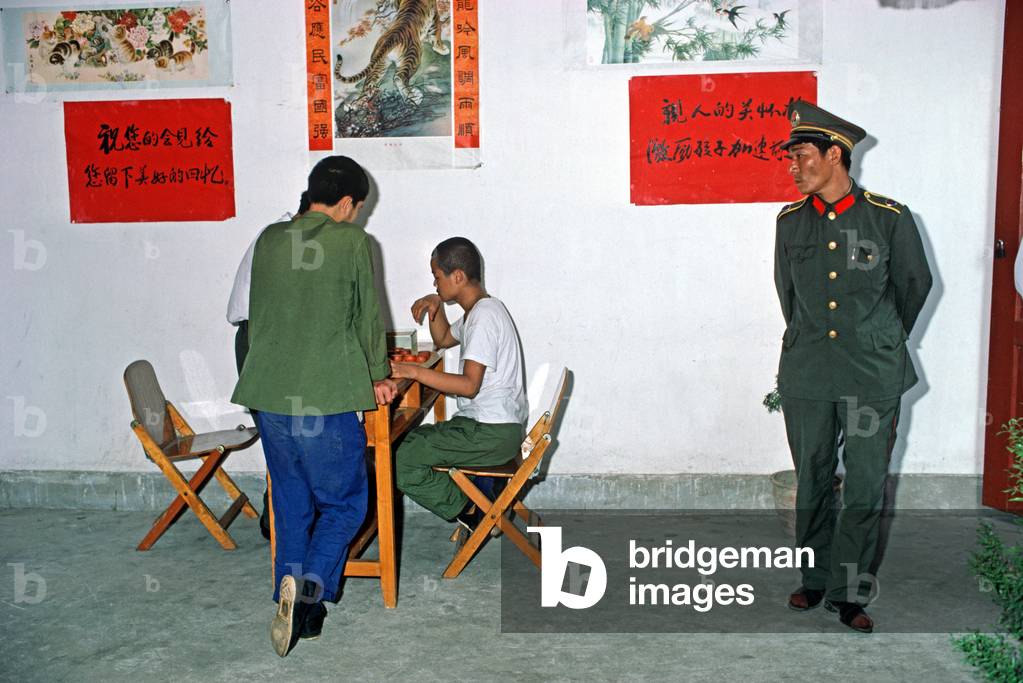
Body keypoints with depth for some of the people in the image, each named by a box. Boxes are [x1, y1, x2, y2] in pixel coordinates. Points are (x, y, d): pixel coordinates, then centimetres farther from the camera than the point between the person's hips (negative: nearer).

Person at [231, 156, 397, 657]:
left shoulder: (269, 239, 11)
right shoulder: (353, 241, -3)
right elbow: (368, 314, 3)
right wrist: (377, 377, 18)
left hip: (268, 394, 6)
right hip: (326, 396, -5)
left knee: (290, 505, 17)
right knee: (345, 503, 9)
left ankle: (294, 606, 23)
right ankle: (309, 587, -11)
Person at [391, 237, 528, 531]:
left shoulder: (484, 315, -18)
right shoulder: (479, 310, 14)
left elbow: (469, 385, -25)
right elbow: (443, 340, 32)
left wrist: (414, 371, -26)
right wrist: (437, 304, 14)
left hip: (492, 433, -11)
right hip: (493, 425, 11)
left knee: (402, 461, -16)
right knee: (413, 439, 21)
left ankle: (469, 513, -1)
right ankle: (474, 503, 14)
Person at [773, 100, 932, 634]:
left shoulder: (889, 219, -5)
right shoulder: (790, 222, 4)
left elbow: (916, 284, 9)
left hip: (872, 378, -2)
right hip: (805, 375, 3)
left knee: (866, 489, 3)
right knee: (811, 483, 11)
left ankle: (848, 592, 18)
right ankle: (815, 580, 28)